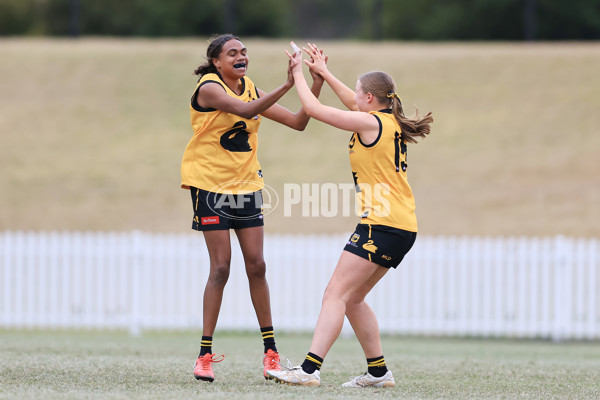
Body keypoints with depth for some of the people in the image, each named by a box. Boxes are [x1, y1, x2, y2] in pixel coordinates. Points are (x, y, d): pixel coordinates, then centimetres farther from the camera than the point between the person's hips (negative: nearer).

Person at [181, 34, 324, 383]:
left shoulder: (251, 89, 8)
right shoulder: (209, 88, -13)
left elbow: (298, 122, 5)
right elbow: (245, 110, -32)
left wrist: (317, 83, -7)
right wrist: (287, 85, -40)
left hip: (246, 185, 5)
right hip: (210, 184, -5)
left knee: (256, 266, 1)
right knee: (221, 268, -9)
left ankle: (271, 351, 7)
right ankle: (205, 354, -2)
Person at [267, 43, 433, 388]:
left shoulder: (370, 123, -10)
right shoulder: (391, 121, 14)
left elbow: (313, 108, -5)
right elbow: (354, 104, 35)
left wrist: (299, 73, 11)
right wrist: (324, 73, 41)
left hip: (381, 225, -9)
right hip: (403, 229, 9)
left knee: (336, 294, -13)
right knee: (352, 298, 16)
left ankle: (310, 369, -23)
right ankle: (378, 371, 18)